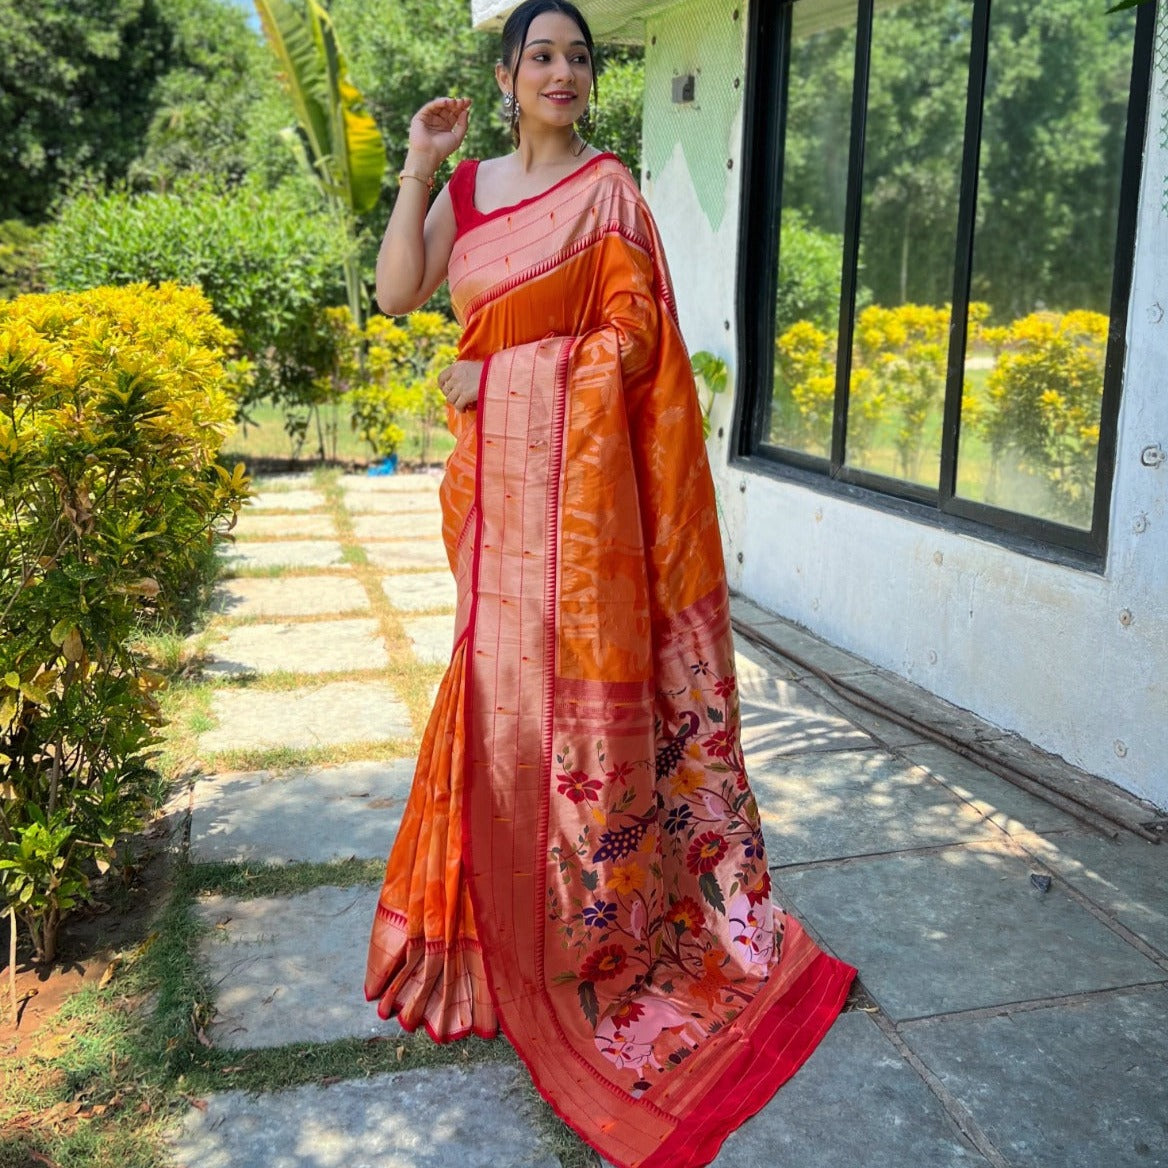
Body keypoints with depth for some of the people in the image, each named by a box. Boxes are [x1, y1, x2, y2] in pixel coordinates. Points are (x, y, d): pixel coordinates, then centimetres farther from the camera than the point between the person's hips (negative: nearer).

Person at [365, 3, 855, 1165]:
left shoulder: (608, 190, -1)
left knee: (569, 668, -3)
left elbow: (633, 336, -9)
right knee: (499, 668, 11)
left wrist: (494, 370, -11)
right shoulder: (466, 187, 13)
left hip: (575, 467, -5)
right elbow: (396, 292, 3)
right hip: (489, 469, 5)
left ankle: (583, 915, 12)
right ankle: (501, 902, 27)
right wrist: (417, 168, -2)